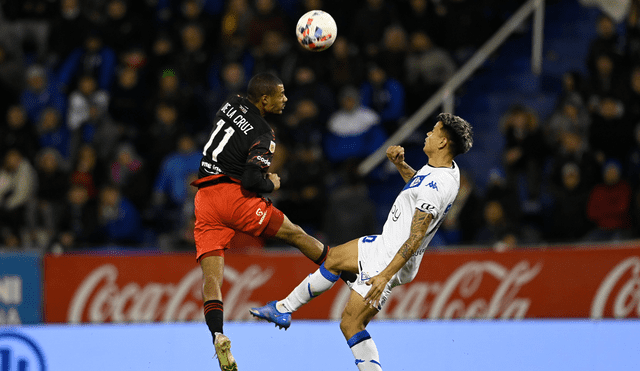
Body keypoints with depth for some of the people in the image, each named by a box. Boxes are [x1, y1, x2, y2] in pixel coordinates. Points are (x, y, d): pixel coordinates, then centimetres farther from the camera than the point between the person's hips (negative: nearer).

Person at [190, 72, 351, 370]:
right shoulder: (263, 136, -7)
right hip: (233, 194, -6)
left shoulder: (232, 105, 12)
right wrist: (272, 184, 4)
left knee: (211, 277, -6)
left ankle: (218, 336, -25)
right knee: (295, 234, 11)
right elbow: (252, 180, -16)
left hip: (204, 200, 6)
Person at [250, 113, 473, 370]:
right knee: (333, 259, 25)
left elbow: (415, 239, -33)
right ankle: (284, 309, 39)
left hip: (395, 260, -10)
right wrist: (400, 165, 7)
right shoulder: (448, 166, 1)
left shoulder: (435, 188, -30)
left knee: (351, 325, -8)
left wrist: (385, 276, -35)